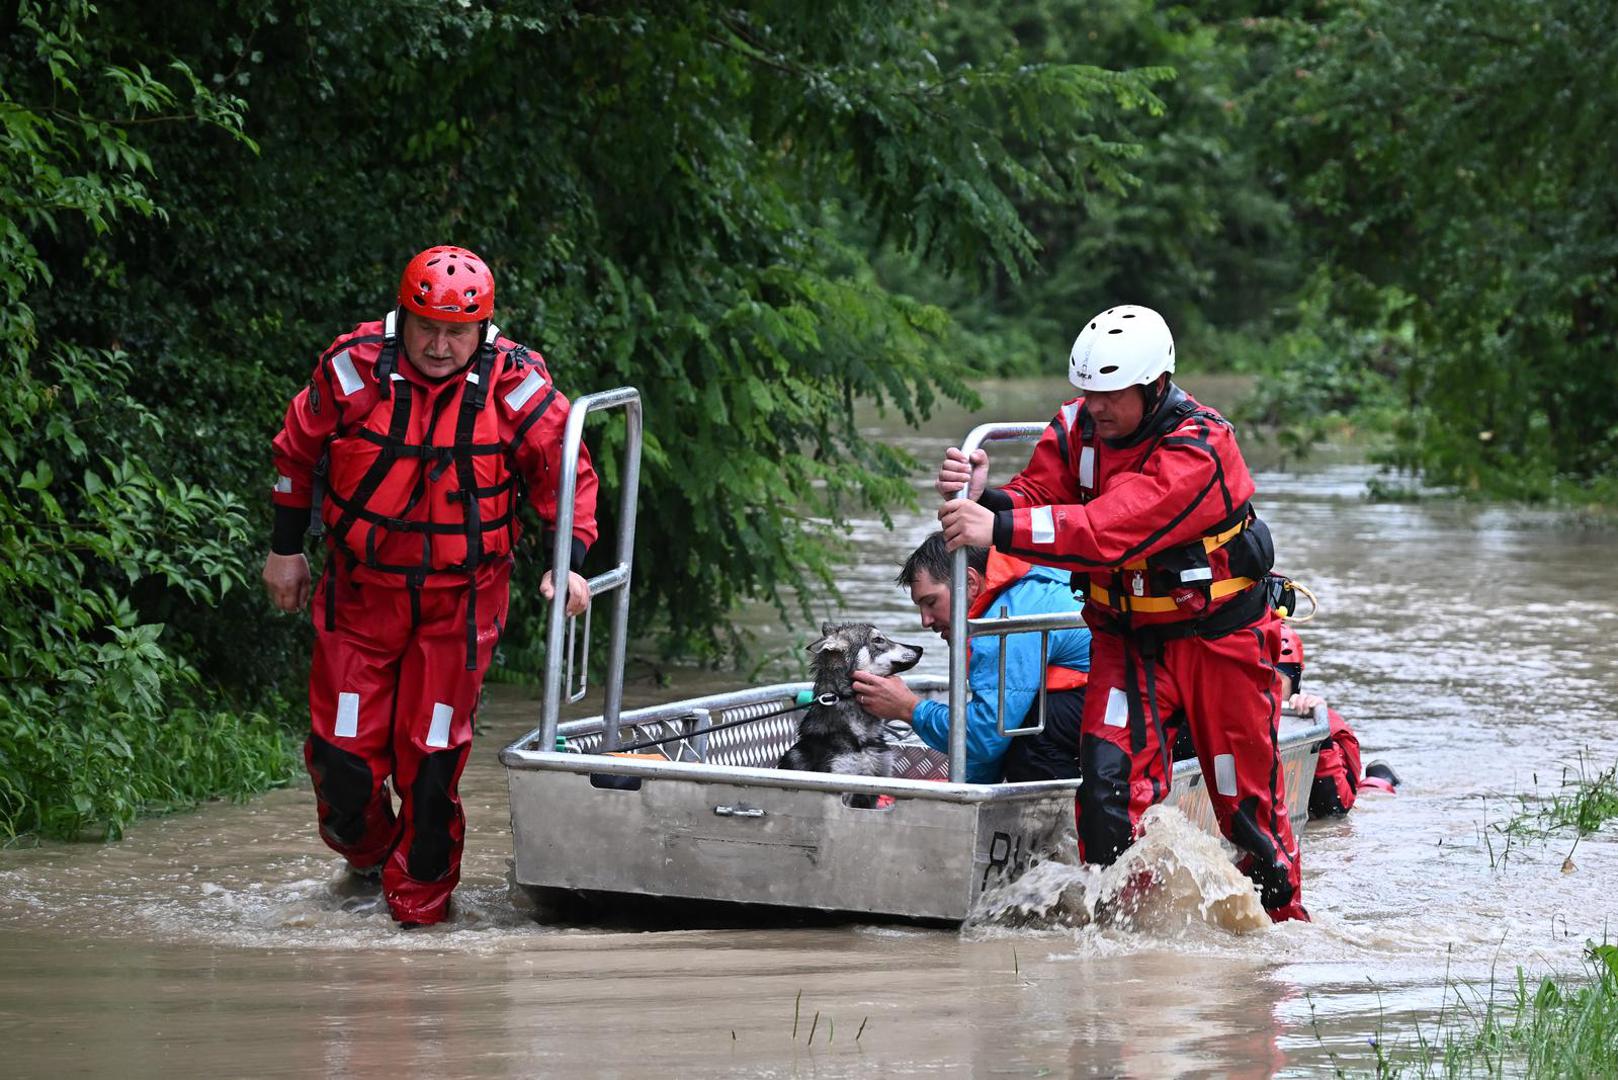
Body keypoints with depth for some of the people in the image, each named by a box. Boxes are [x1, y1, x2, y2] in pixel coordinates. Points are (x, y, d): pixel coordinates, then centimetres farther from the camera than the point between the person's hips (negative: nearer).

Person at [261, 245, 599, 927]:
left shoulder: (515, 386, -11)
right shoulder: (353, 370, -11)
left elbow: (566, 472, -1)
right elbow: (298, 452, 5)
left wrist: (570, 561, -14)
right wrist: (286, 550, 10)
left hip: (459, 602, -1)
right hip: (361, 589, 1)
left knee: (431, 751, -3)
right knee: (343, 745, 3)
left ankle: (420, 884, 16)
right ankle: (363, 846, 33)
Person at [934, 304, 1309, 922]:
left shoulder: (1198, 449, -28)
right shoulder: (1077, 428, -6)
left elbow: (1113, 530, -39)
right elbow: (1036, 500, -14)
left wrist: (1000, 528, -47)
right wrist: (981, 498, -38)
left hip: (1218, 635, -4)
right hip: (1126, 634, 4)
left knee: (1246, 800, 7)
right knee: (1109, 781, -16)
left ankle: (1286, 916, 28)